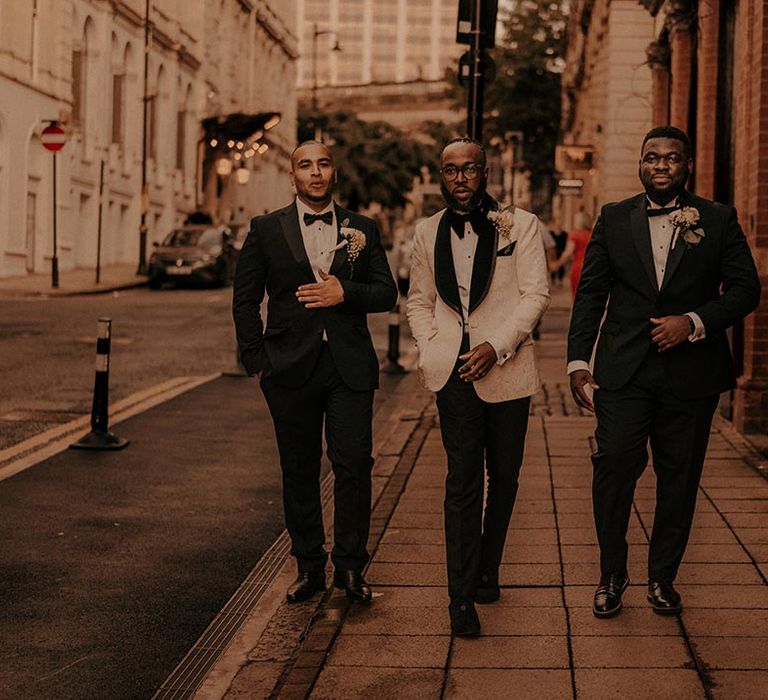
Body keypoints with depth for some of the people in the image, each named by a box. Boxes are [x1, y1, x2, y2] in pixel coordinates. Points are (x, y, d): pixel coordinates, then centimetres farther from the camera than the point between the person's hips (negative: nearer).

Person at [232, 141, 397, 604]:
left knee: (355, 465, -5)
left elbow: (387, 293, 7)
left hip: (350, 366, 0)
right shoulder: (267, 230, 7)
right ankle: (309, 566, 17)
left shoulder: (363, 229, 10)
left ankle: (350, 566, 7)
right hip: (291, 368, 0)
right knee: (299, 470, 6)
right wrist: (256, 359, 0)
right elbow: (245, 299, 7)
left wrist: (345, 293, -11)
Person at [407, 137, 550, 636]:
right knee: (463, 479, -8)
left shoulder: (520, 225, 2)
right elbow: (419, 300, 18)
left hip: (506, 367, 0)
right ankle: (462, 596, -7)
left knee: (504, 477, 8)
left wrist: (496, 346, -13)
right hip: (454, 370, 0)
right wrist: (432, 350, 2)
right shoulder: (429, 232, 11)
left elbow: (536, 294, -4)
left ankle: (486, 571, 27)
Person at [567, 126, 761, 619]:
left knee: (679, 477, 6)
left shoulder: (719, 220, 4)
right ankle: (612, 575, 9)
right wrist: (578, 363, -2)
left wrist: (694, 322, -13)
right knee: (614, 465, -9)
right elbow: (590, 294, 6)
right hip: (624, 370, 0)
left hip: (691, 371, 0)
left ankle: (663, 577, 22)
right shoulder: (614, 219, 7)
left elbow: (745, 288, 2)